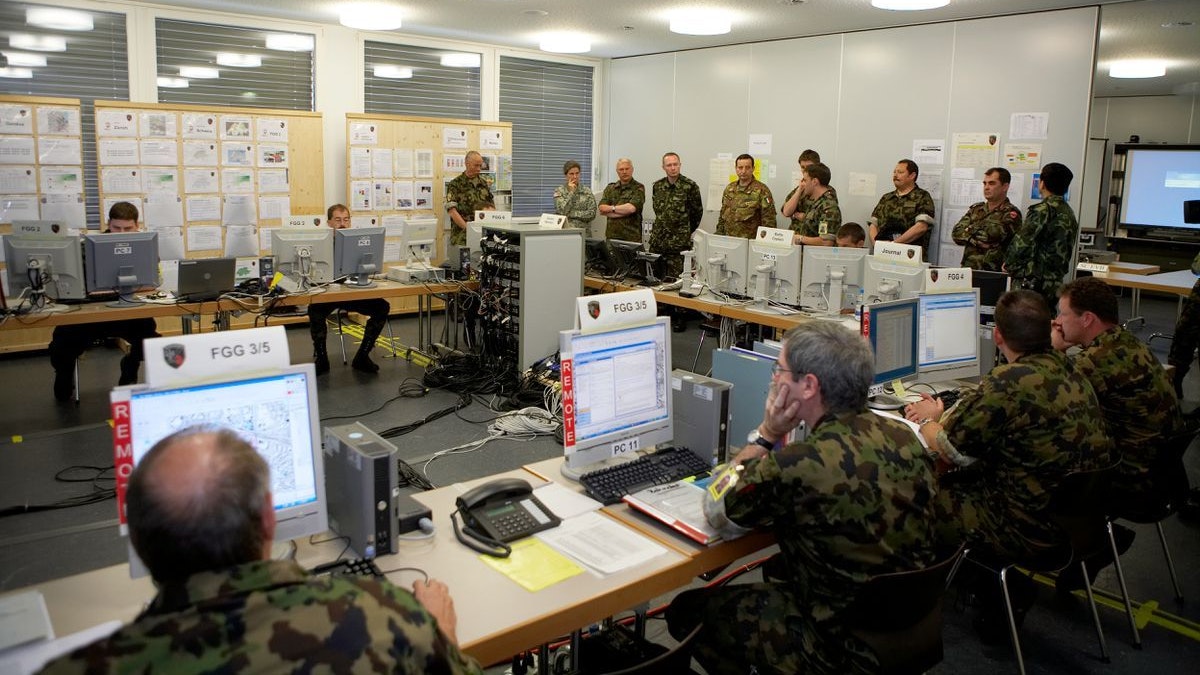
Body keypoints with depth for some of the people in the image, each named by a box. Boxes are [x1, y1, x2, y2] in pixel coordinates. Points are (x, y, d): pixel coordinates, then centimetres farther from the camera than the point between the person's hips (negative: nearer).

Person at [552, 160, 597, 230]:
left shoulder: (587, 192, 7)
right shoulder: (559, 191, 7)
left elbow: (592, 214, -3)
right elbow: (561, 212, -7)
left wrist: (571, 214, -9)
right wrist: (571, 192, -4)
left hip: (583, 230, 0)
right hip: (564, 230, 0)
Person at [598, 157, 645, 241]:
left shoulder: (638, 188, 2)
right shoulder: (610, 188, 15)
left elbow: (631, 208, -14)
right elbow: (602, 209, 1)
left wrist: (611, 208, -2)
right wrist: (624, 211, -8)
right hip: (611, 236, 3)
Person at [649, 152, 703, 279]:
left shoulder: (690, 186, -7)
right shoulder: (657, 186, 8)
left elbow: (697, 212, 2)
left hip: (679, 244, -5)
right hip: (657, 240, 5)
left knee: (675, 279, -2)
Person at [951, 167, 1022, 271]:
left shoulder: (1011, 213, 0)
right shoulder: (976, 209, 16)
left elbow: (992, 234, -15)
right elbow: (956, 233, 6)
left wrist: (969, 230, 1)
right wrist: (975, 241, -11)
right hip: (968, 268, 4)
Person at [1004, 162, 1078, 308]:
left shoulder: (1043, 210, -13)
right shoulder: (1069, 213, 15)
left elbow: (1021, 243, -16)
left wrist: (1008, 264, -2)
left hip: (1030, 283, -9)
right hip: (1055, 284, 9)